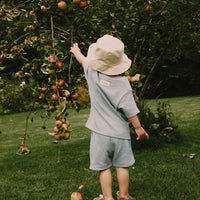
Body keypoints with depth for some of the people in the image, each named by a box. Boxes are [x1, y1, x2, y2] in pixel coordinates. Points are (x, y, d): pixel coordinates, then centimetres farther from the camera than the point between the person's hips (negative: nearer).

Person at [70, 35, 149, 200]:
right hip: (120, 132, 0)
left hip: (100, 132, 0)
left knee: (104, 167, 9)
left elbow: (83, 60, 12)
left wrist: (76, 51, 33)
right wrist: (139, 128, 1)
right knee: (122, 165, 12)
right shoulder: (123, 83, -13)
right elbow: (130, 110, -12)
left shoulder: (93, 75, -11)